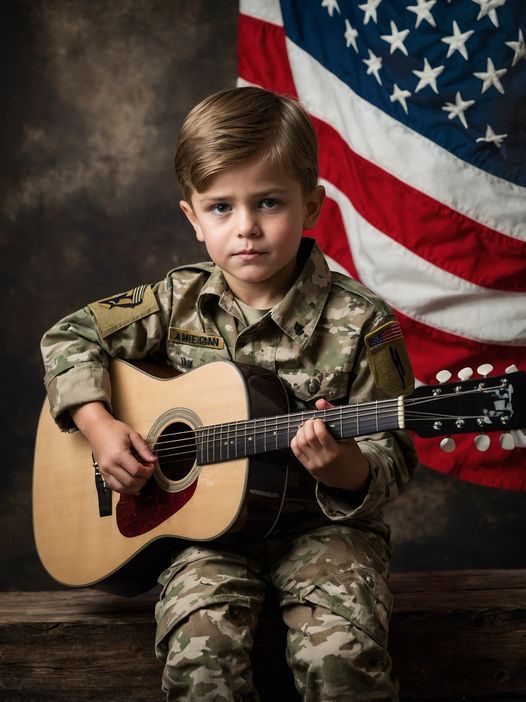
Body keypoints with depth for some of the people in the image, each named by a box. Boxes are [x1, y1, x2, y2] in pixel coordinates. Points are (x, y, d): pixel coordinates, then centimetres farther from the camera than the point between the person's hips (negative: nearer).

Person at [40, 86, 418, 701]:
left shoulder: (358, 322, -8)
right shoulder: (180, 303, 1)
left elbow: (392, 459, -5)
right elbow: (70, 338, 12)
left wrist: (347, 467, -28)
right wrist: (99, 425, -3)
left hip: (323, 522, -2)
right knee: (198, 650, -25)